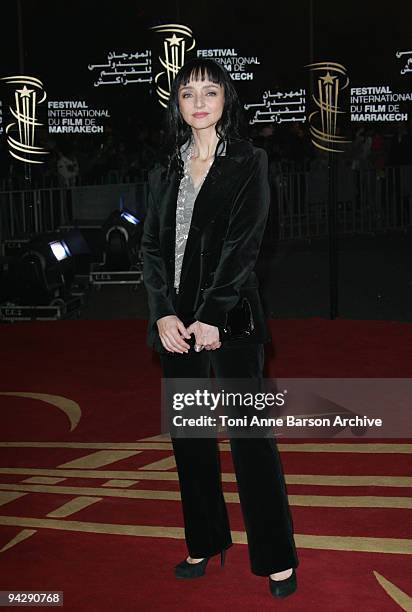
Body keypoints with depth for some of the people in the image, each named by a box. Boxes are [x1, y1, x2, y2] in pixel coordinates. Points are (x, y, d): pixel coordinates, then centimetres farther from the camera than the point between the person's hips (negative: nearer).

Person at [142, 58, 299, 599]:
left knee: (249, 435, -2)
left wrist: (211, 317, -15)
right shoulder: (166, 173, 13)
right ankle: (205, 544, 26)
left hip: (228, 317, -5)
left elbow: (243, 244, -9)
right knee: (188, 434, 11)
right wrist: (164, 314, -8)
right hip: (175, 320, 5)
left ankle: (277, 558, 10)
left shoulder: (249, 162, 0)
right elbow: (152, 246, 6)